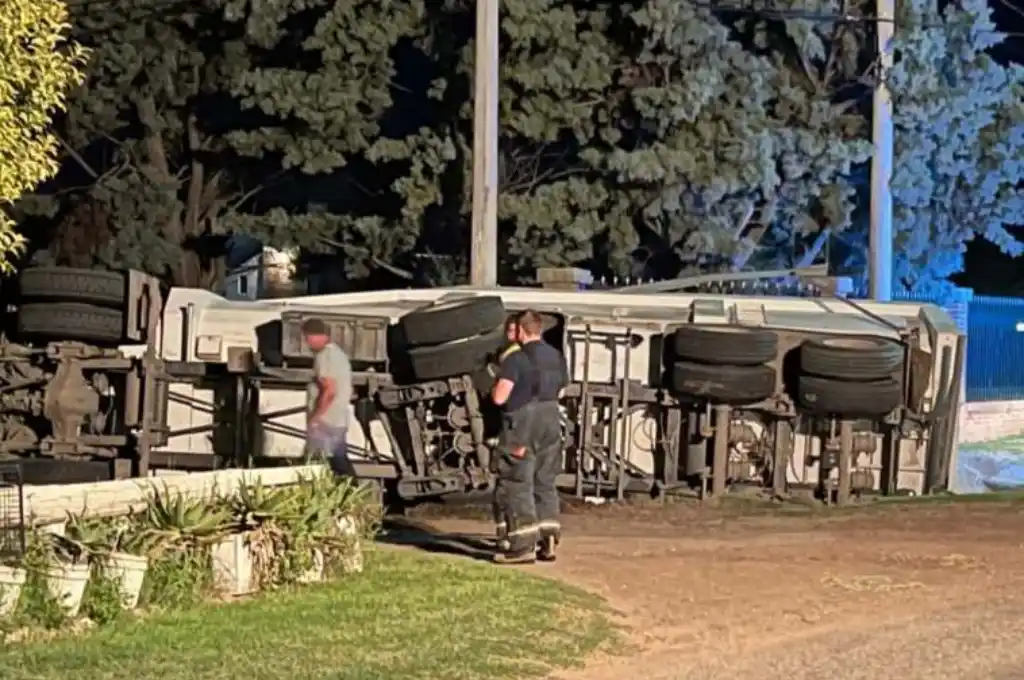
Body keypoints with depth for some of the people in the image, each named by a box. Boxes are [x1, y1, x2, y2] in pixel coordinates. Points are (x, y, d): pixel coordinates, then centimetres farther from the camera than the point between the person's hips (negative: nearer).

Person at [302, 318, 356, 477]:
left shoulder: (324, 356, -15)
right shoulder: (338, 353, 17)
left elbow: (329, 390, -23)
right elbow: (347, 391, 21)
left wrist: (315, 417, -18)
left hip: (325, 422, -10)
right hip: (339, 420, 10)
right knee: (340, 463, 13)